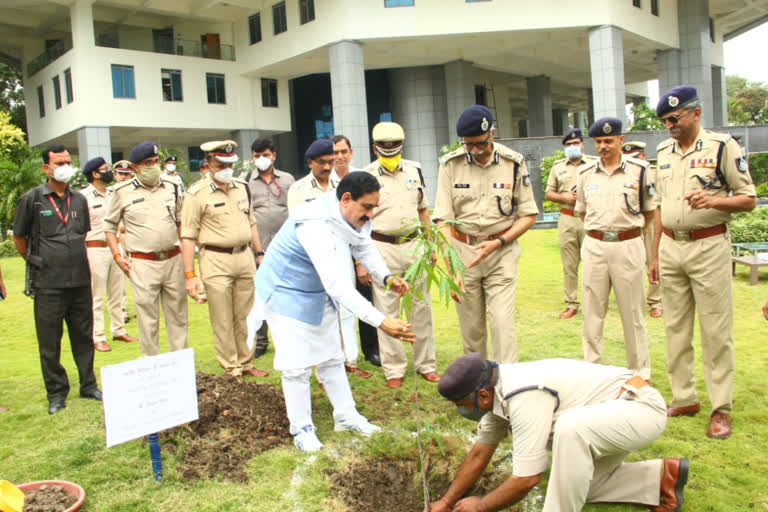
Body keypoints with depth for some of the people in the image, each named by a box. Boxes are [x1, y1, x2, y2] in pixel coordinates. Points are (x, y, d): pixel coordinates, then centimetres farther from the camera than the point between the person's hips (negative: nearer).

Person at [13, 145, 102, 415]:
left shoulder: (79, 199, 9)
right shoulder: (31, 199, -3)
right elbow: (19, 237, 6)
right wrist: (35, 262, 9)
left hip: (80, 281, 4)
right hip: (48, 283, -4)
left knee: (83, 337, 12)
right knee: (49, 343, 5)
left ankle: (88, 386, 25)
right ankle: (56, 393, 19)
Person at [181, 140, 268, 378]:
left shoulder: (242, 187, 11)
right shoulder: (197, 193, -7)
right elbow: (188, 236, -8)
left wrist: (260, 254, 17)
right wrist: (190, 275, -12)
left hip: (244, 257, 5)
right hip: (216, 261, -5)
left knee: (244, 317, 14)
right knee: (223, 321, 3)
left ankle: (246, 363, 27)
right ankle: (231, 370, 15)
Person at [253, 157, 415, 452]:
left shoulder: (349, 215, -11)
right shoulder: (316, 228, -38)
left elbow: (364, 246, 5)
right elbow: (338, 286, -45)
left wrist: (386, 277, -15)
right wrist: (382, 322, -48)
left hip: (318, 295, 8)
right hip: (286, 294, -8)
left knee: (331, 358, 14)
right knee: (297, 365, -2)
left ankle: (346, 416, 27)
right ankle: (301, 429, 15)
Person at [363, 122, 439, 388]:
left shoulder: (414, 170, 8)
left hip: (414, 244, 4)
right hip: (382, 248, -3)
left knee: (421, 306, 9)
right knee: (387, 310, 2)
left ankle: (425, 363, 23)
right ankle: (393, 368, 15)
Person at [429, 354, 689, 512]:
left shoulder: (525, 398, -31)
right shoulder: (497, 390, -2)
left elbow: (526, 479, -25)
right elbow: (479, 453, 11)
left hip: (643, 406, -10)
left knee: (570, 427, -36)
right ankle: (661, 475, 24)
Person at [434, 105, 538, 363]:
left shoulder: (513, 162, -4)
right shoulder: (450, 164, -4)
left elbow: (529, 215, 2)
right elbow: (443, 220, -7)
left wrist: (498, 243, -13)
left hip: (502, 251, 0)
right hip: (462, 250, 1)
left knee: (502, 321, -8)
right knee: (470, 326, 7)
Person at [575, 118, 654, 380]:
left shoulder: (639, 170, 0)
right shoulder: (585, 172, 7)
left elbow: (649, 211, 8)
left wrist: (628, 229, 6)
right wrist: (600, 230, 10)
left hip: (628, 246, -2)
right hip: (594, 247, 2)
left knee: (632, 312, 6)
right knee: (592, 312, 6)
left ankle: (640, 373, 19)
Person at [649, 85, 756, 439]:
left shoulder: (722, 146, -5)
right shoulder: (664, 151, 12)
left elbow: (748, 198, -4)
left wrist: (713, 200, -25)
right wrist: (654, 255, 13)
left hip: (708, 245, -5)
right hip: (670, 246, 6)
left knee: (716, 330, -1)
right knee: (675, 327, 9)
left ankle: (721, 408, 9)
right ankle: (684, 398, 21)